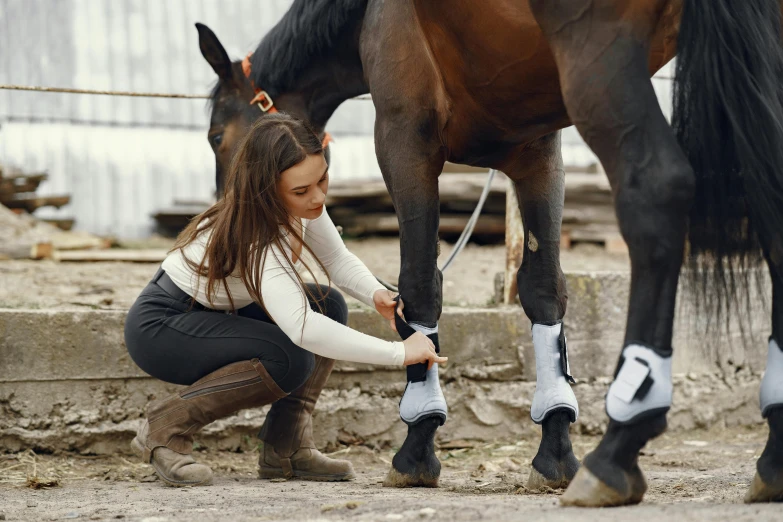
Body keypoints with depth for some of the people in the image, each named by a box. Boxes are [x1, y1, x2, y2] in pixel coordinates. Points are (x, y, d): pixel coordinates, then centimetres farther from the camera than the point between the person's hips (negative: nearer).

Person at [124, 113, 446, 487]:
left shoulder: (302, 207, -11)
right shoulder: (255, 241, -35)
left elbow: (338, 260, 4)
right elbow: (302, 329, -47)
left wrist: (377, 294, -19)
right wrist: (399, 353, -47)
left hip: (217, 315, 9)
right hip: (157, 329, -9)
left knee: (328, 307, -5)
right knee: (290, 360, -28)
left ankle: (287, 449, -2)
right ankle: (165, 426, -12)